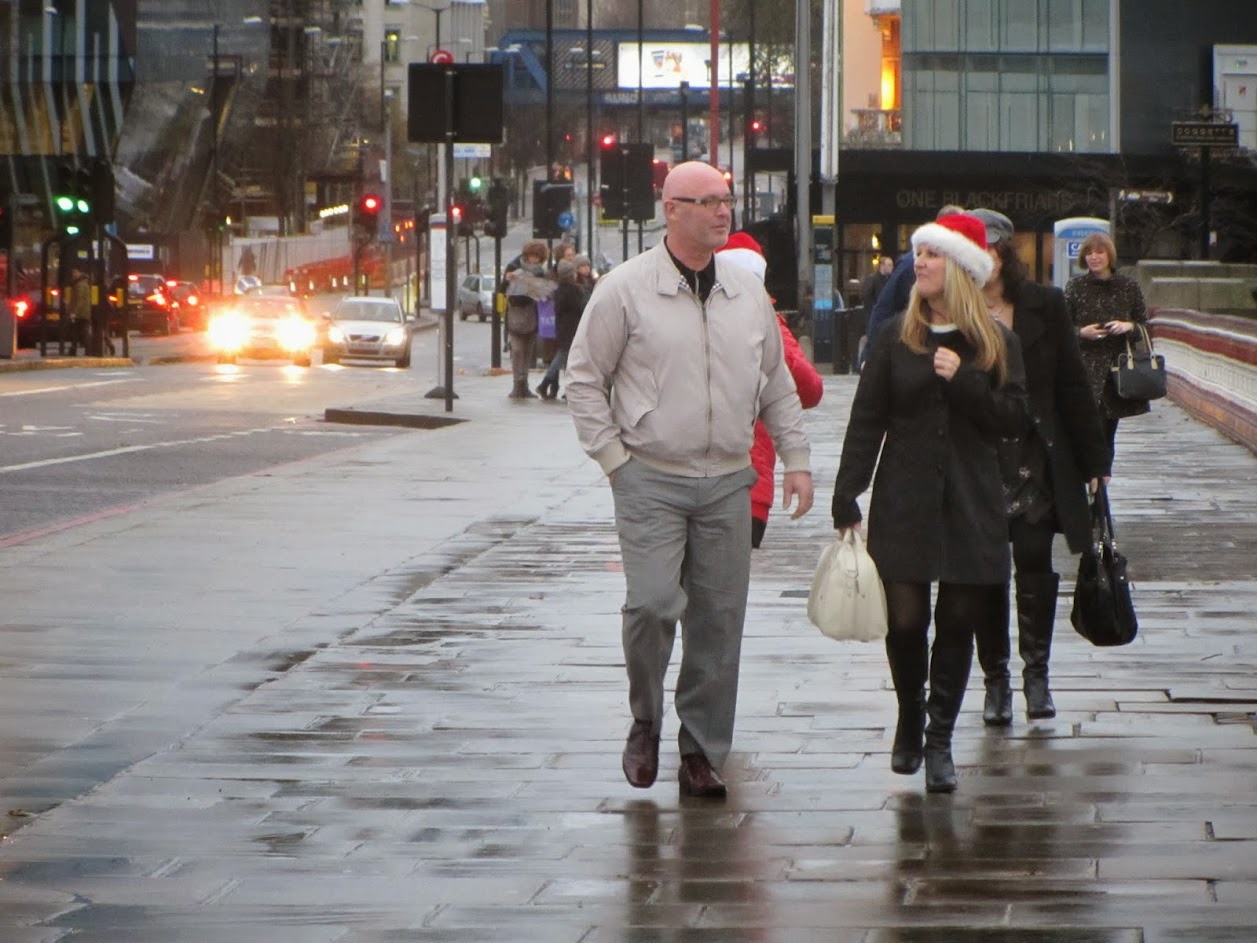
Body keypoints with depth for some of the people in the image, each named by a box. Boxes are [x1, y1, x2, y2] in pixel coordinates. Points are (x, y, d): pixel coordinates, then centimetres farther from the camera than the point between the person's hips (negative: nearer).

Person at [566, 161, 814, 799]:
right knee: (653, 604, -15)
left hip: (727, 483, 4)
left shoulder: (748, 293, 11)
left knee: (719, 619, 2)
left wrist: (795, 458, 13)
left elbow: (778, 385, 20)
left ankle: (702, 752, 11)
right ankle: (645, 724, 9)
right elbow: (584, 378, 1)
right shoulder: (626, 289, -3)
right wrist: (612, 456, -5)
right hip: (651, 480, -4)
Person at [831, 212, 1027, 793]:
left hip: (971, 506, 0)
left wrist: (963, 380, -15)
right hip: (903, 505, 0)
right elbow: (866, 422, 2)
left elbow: (1013, 420, -2)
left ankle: (939, 742, 13)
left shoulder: (996, 344, 4)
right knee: (904, 620, -4)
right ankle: (910, 719, 22)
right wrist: (845, 500, -4)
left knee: (958, 623, 2)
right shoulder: (895, 338, 3)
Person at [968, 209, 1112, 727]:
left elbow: (1071, 385, 6)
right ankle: (996, 679, 14)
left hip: (1036, 460, 0)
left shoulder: (1043, 305, 3)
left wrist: (1093, 459, 6)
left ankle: (1036, 672, 7)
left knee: (1034, 559, -7)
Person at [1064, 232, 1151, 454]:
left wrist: (1129, 326, -9)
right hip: (1085, 368, -2)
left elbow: (1145, 325, 11)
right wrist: (1081, 332, -13)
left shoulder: (1128, 286, 7)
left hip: (1117, 367, 2)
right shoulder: (1076, 286, 3)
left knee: (1108, 434, 8)